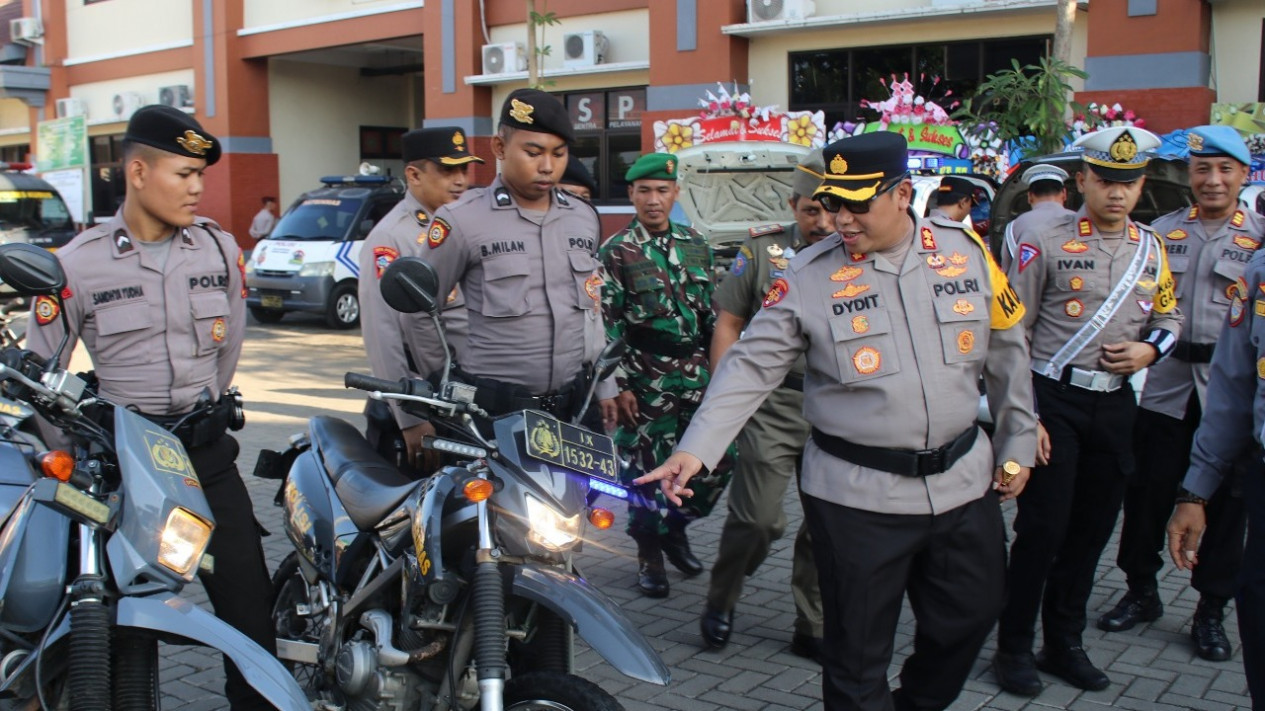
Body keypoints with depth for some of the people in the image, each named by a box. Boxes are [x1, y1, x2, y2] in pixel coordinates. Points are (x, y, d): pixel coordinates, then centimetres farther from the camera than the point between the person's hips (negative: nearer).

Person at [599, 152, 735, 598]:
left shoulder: (697, 247, 11)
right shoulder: (615, 253, -4)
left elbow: (713, 315, 15)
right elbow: (606, 325, -7)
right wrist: (619, 387, -12)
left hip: (698, 374, 5)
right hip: (646, 380, -4)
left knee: (720, 459, 3)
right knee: (647, 470, 1)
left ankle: (675, 527, 26)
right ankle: (649, 554, 19)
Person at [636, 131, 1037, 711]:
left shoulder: (966, 249, -1)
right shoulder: (809, 275, -9)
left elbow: (1006, 351, 9)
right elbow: (751, 367, -11)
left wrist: (1017, 444, 12)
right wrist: (695, 450, -22)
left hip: (963, 481, 4)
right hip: (858, 495, -3)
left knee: (969, 616, 19)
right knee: (858, 653, 6)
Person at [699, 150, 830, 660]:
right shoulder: (763, 249, 1)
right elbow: (728, 323, 4)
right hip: (773, 404, -2)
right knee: (756, 518, -4)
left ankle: (813, 627, 25)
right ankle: (720, 603, 21)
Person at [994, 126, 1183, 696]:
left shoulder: (1152, 249, 8)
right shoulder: (1045, 242, -8)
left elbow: (1169, 317, 20)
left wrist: (1149, 349, -4)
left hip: (1115, 406, 5)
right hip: (1054, 401, -5)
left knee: (1093, 528, 12)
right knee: (1042, 527, -4)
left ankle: (1065, 642, 27)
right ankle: (1014, 647, 12)